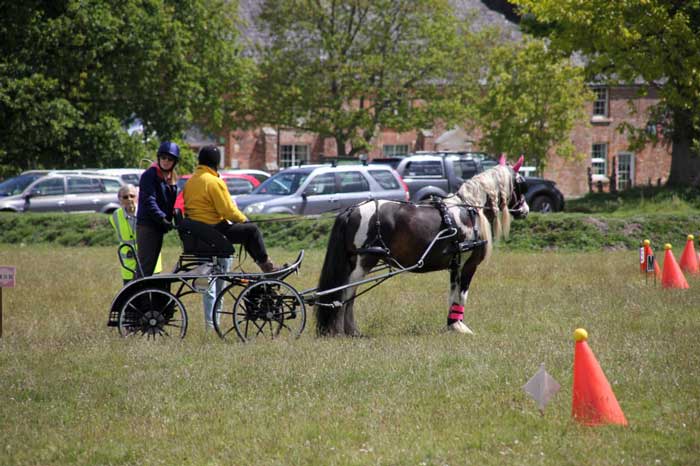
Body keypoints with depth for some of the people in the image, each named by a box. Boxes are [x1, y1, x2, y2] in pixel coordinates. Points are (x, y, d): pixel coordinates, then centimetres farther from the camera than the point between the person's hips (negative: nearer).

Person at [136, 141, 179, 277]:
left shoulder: (172, 178, 16)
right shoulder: (150, 175, -9)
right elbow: (149, 201, -18)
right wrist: (162, 218, -26)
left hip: (159, 228, 8)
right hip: (147, 226, -8)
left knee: (151, 266, 10)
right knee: (145, 265, -14)